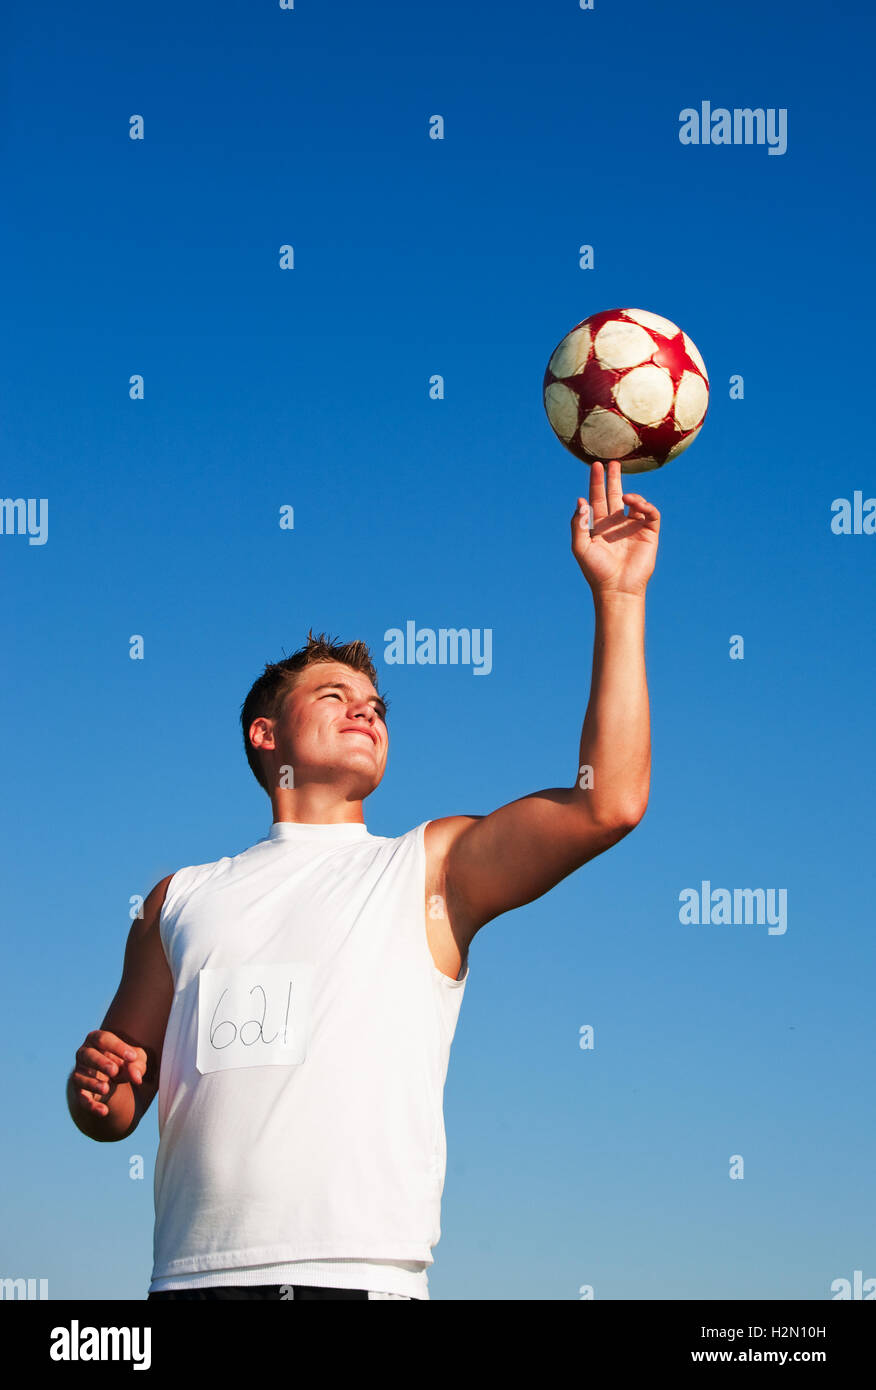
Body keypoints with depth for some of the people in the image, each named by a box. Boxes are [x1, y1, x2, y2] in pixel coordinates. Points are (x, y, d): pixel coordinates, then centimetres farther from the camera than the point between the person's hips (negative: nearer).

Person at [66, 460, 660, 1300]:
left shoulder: (433, 867, 10)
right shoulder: (182, 900, 17)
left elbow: (609, 803, -4)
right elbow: (113, 1117, 22)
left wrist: (617, 597, -2)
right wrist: (98, 1087, -2)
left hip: (364, 1275, -2)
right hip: (193, 1279, 2)